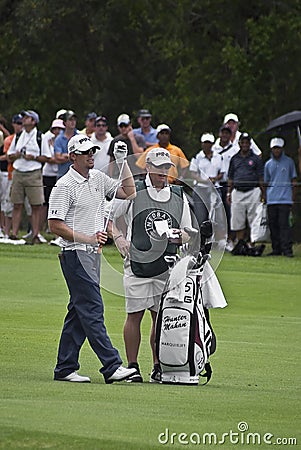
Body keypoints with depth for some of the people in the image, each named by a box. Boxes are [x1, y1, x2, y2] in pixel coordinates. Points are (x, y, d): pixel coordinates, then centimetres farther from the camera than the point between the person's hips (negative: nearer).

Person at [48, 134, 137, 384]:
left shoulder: (98, 178, 13)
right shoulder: (64, 185, -10)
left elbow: (128, 192, 18)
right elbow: (55, 225, -13)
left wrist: (122, 162, 8)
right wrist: (87, 238, -19)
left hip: (93, 253, 8)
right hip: (75, 255, -8)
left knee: (79, 313, 9)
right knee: (92, 310, -12)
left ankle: (65, 369, 13)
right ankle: (112, 366, -17)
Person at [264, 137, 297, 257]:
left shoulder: (289, 162, 7)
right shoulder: (268, 164, 13)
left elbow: (293, 181, 8)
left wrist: (293, 198, 3)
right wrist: (265, 198, 10)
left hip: (285, 199, -3)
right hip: (271, 200, 3)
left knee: (284, 224, -11)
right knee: (273, 224, 2)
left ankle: (287, 249, -12)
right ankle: (276, 249, 9)